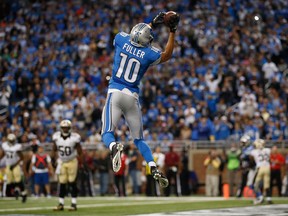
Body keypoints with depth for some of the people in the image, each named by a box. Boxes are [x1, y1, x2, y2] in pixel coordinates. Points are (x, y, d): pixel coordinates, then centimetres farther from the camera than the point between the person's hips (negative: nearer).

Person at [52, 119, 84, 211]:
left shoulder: (74, 138, -17)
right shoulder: (56, 137, -8)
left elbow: (80, 153, -7)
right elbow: (54, 150, 7)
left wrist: (81, 164, -7)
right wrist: (55, 160, 2)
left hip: (72, 162, -3)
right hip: (61, 162, 3)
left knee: (72, 182, -4)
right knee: (62, 183, 4)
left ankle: (74, 204, 2)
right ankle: (61, 204, 12)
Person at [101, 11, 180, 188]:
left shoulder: (121, 39, -2)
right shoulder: (149, 54, -5)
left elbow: (135, 35, 23)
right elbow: (167, 55, 15)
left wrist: (153, 24, 24)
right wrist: (173, 31, 16)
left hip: (115, 93, 0)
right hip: (133, 97, 0)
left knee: (107, 133, -4)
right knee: (139, 139, 13)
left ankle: (114, 147, -39)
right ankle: (154, 168, -3)